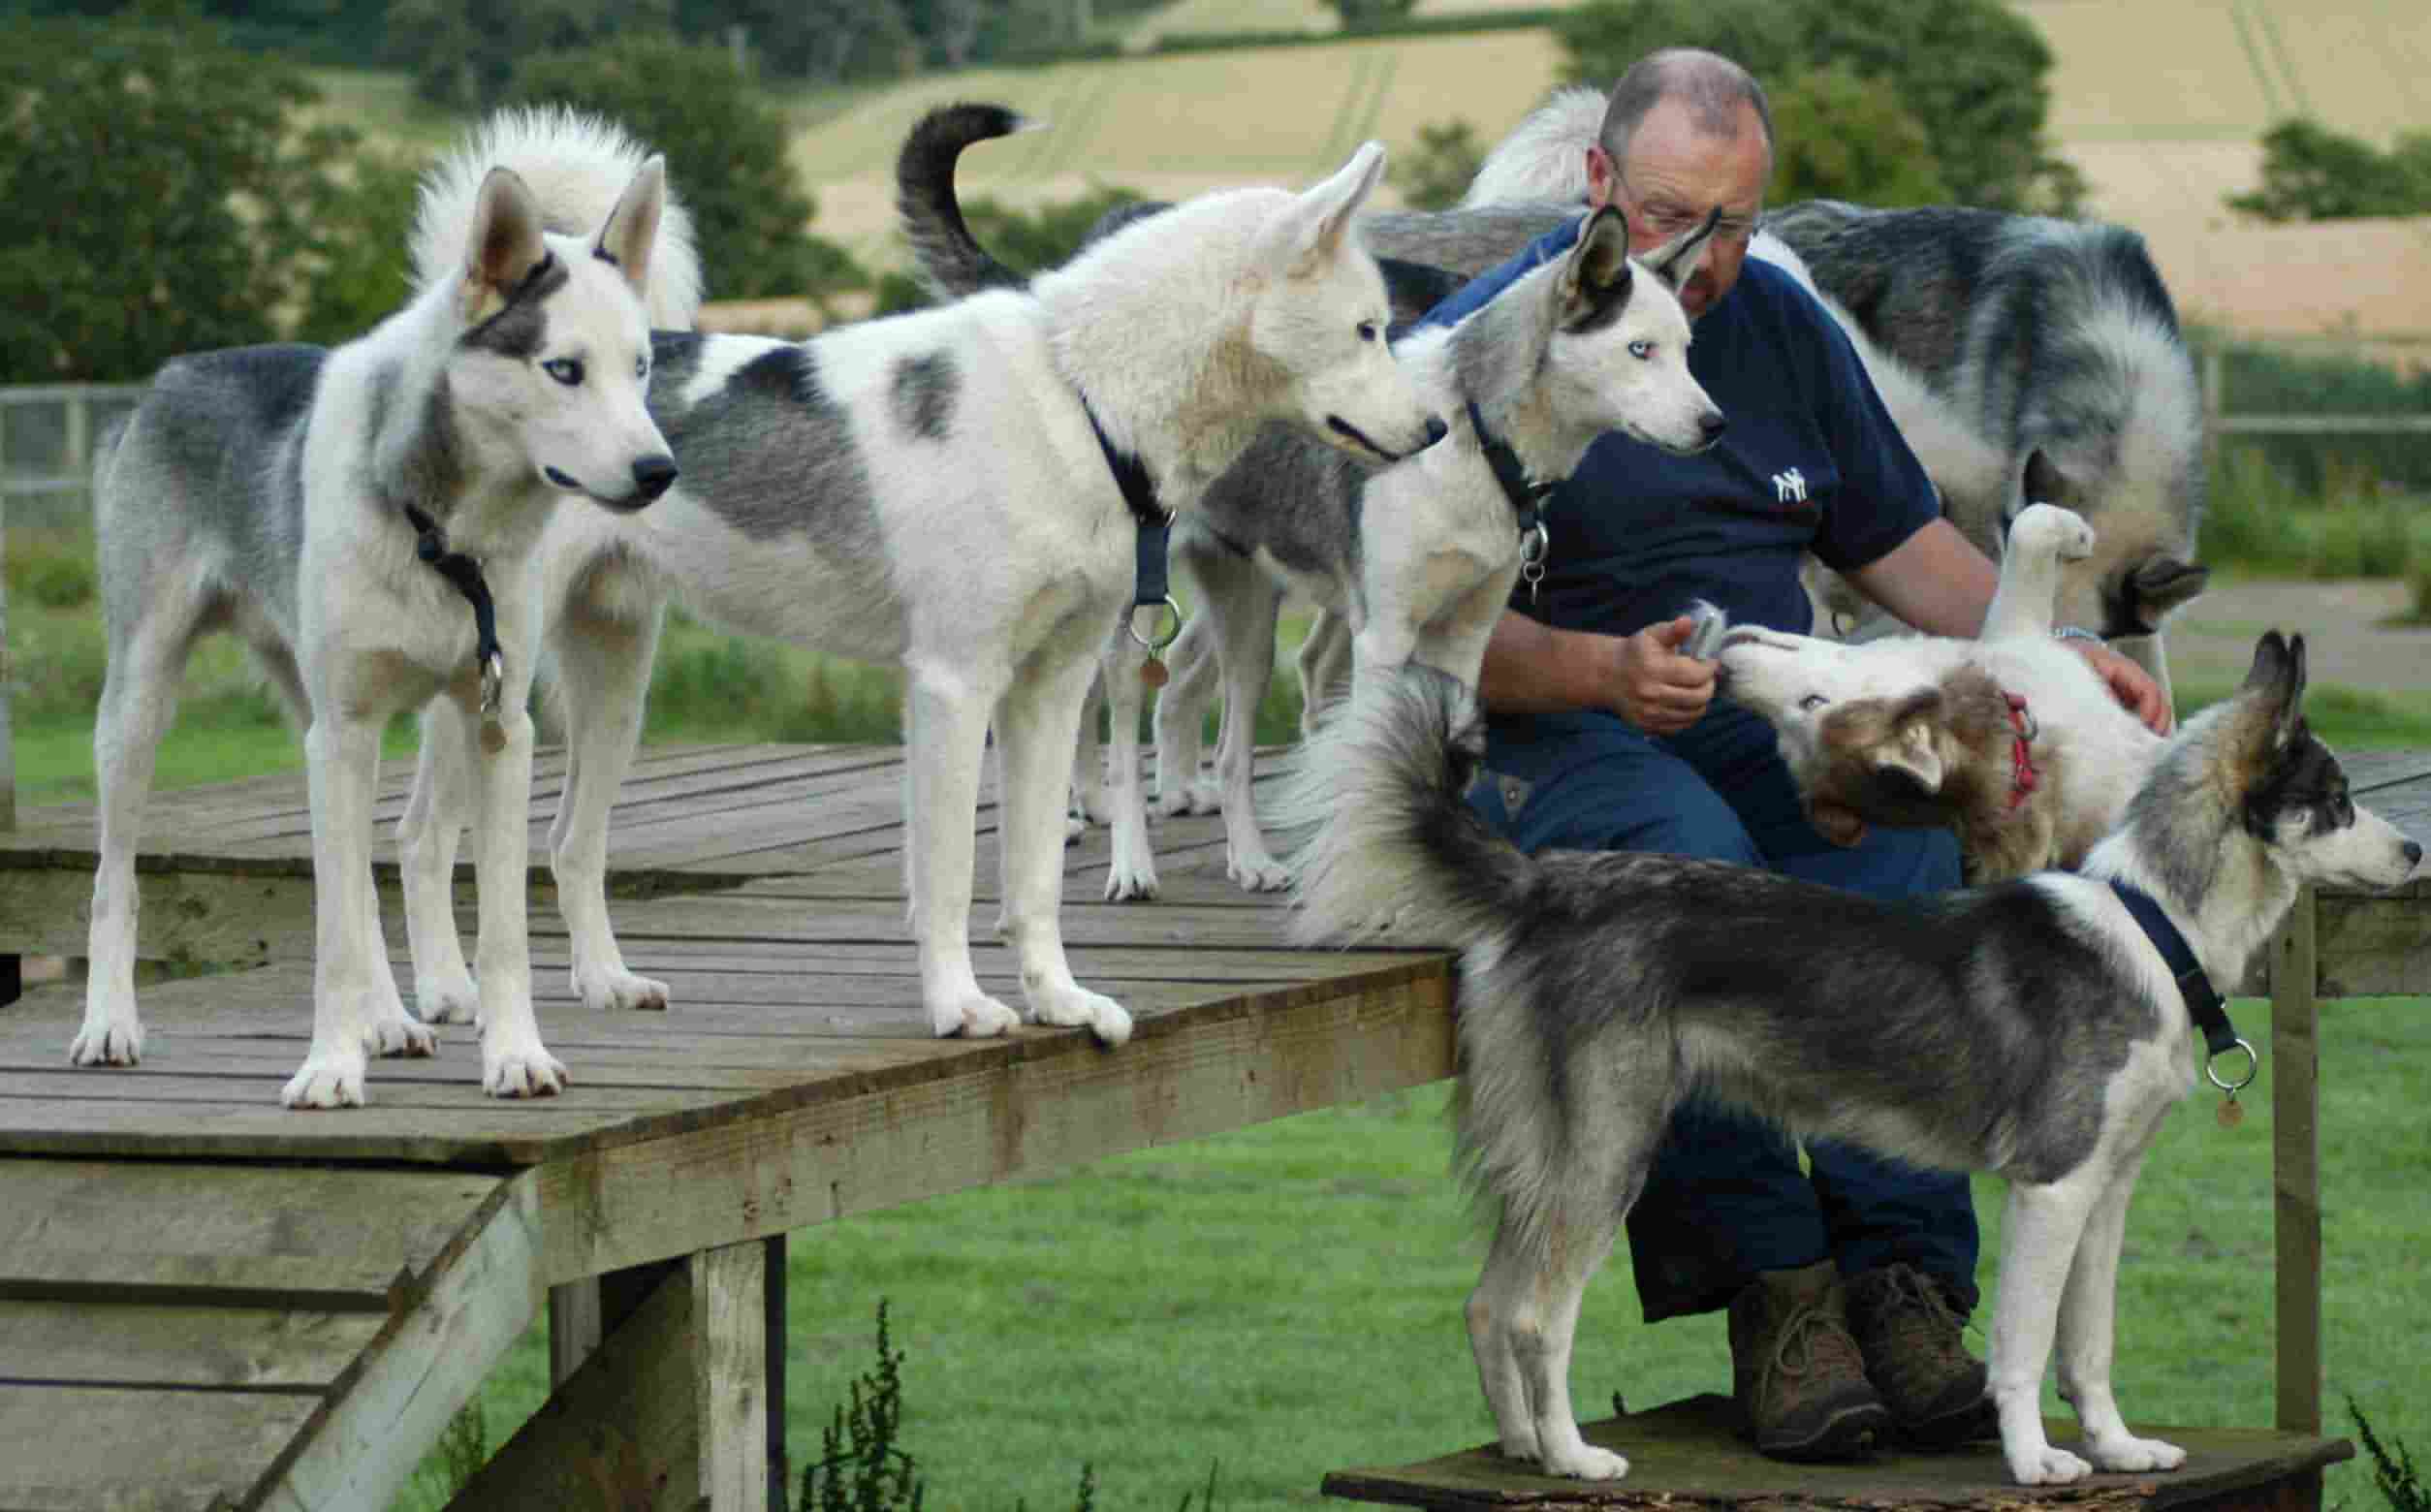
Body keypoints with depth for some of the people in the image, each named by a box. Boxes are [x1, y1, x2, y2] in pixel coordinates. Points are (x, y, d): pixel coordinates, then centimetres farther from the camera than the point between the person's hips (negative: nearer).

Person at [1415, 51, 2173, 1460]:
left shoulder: (1784, 326, 17)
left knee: (1900, 815, -31)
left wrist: (2053, 647, 5)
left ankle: (1901, 1272, -35)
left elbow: (1901, 539, 22)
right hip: (1560, 739, -4)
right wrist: (1609, 672, -26)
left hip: (1773, 719, 4)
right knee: (1693, 853, -39)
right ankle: (1774, 1287, -34)